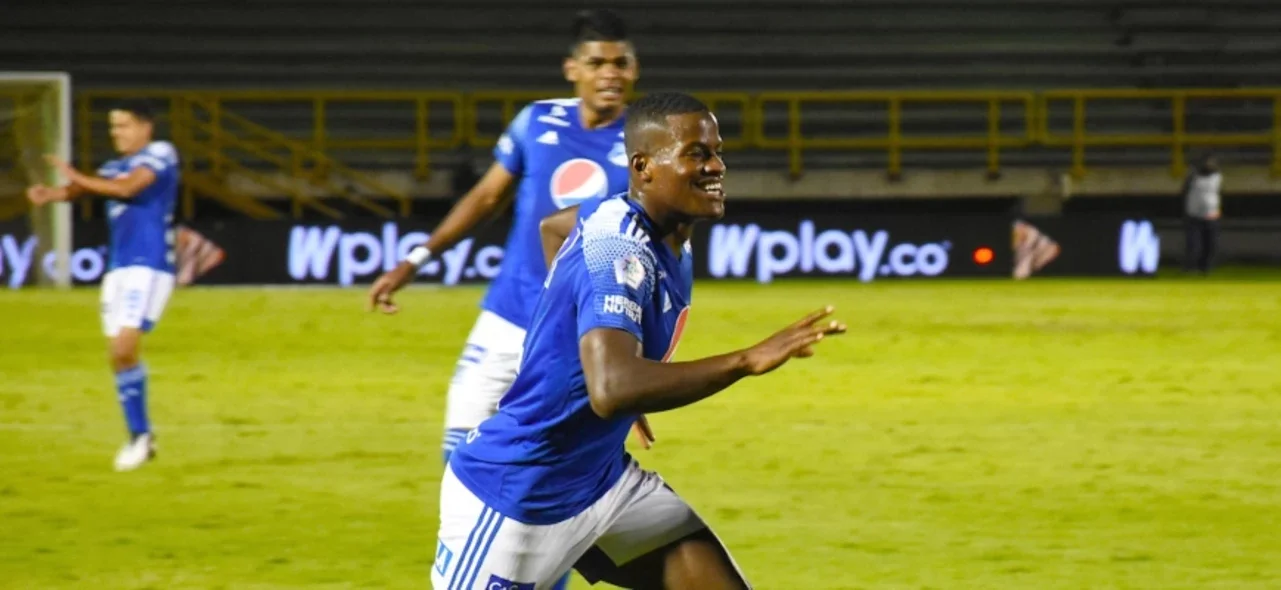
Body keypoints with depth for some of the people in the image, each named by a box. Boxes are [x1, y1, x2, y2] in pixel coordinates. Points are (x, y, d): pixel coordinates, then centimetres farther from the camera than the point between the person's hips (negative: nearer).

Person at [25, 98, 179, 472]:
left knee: (124, 349, -17)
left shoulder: (160, 154, -3)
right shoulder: (115, 167, 18)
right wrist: (52, 194, -20)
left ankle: (141, 435, -6)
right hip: (118, 268, 7)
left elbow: (127, 188, -19)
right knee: (119, 354, 5)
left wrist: (75, 178, -13)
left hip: (149, 266, -7)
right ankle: (139, 435, 14)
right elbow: (83, 188, 1)